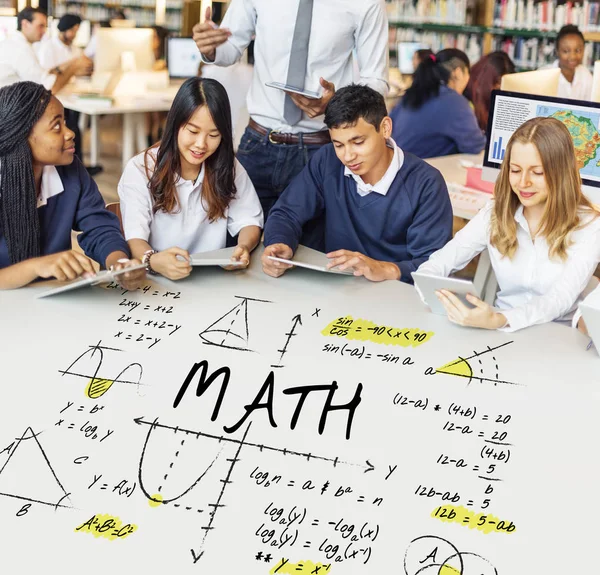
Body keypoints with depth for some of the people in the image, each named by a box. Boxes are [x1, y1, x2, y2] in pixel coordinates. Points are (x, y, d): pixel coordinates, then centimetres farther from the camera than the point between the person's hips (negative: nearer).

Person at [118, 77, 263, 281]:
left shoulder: (228, 167, 4)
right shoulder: (139, 170, -7)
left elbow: (249, 221, 2)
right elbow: (135, 237, -16)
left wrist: (244, 247, -22)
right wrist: (152, 261, -39)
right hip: (157, 282, -2)